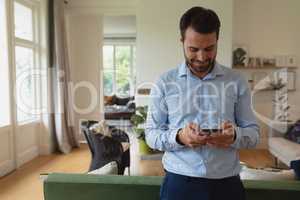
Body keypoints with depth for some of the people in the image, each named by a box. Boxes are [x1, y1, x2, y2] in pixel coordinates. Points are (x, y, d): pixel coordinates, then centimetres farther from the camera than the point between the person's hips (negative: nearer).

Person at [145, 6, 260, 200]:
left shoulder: (237, 81, 0)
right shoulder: (165, 83, -3)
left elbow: (253, 132, 3)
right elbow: (151, 134, -2)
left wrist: (234, 136, -20)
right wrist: (178, 137, -22)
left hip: (227, 184, 2)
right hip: (179, 182, -1)